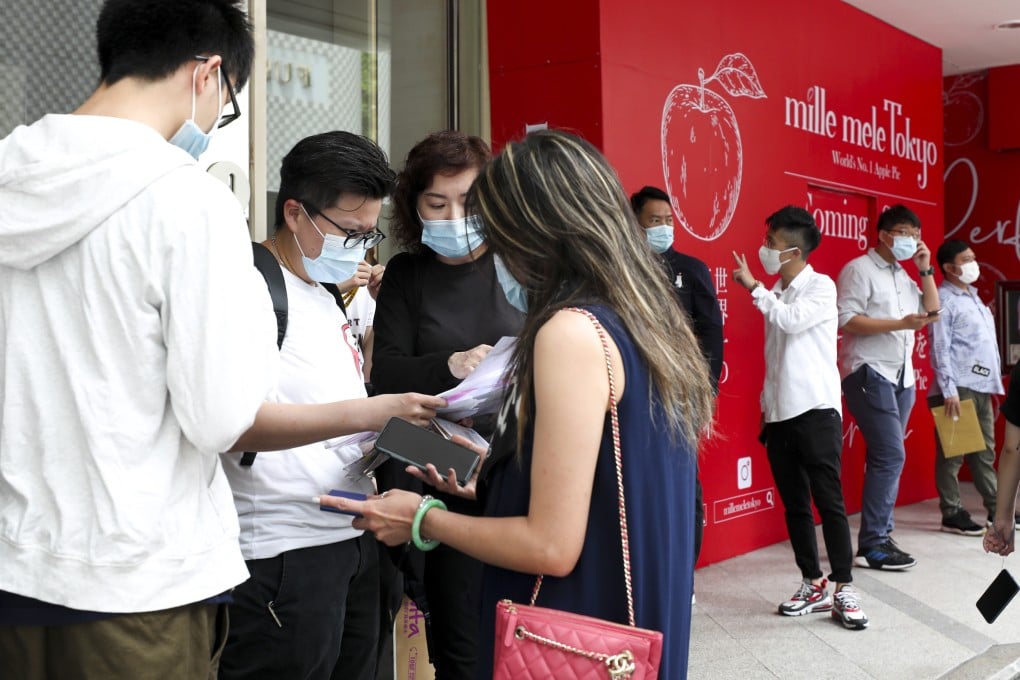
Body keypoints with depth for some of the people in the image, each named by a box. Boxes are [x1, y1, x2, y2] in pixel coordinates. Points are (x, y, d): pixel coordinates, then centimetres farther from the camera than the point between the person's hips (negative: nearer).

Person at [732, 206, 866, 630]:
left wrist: (753, 287, -16)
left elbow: (794, 320, -24)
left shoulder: (821, 286, -5)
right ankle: (813, 585, 16)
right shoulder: (776, 294, 15)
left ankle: (843, 589, 0)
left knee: (828, 500, -6)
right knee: (794, 503, 8)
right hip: (779, 414, 7)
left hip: (816, 410, -7)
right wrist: (766, 407, 14)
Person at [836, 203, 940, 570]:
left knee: (886, 457, 9)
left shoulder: (903, 276, 18)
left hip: (901, 377, 9)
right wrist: (900, 323, -20)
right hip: (870, 374, -8)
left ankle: (879, 536, 14)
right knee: (890, 455, -13)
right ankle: (872, 545, -9)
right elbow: (846, 320, -17)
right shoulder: (859, 269, -7)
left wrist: (925, 270, 7)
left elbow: (932, 311, 13)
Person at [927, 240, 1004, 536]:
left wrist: (995, 383, 17)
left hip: (982, 386, 9)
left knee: (985, 451, 13)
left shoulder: (973, 297, 19)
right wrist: (948, 390, -19)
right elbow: (940, 349, -14)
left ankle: (997, 509, 20)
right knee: (953, 453, -3)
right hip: (959, 387, -9)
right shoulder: (944, 299, -8)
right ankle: (952, 514, 1)